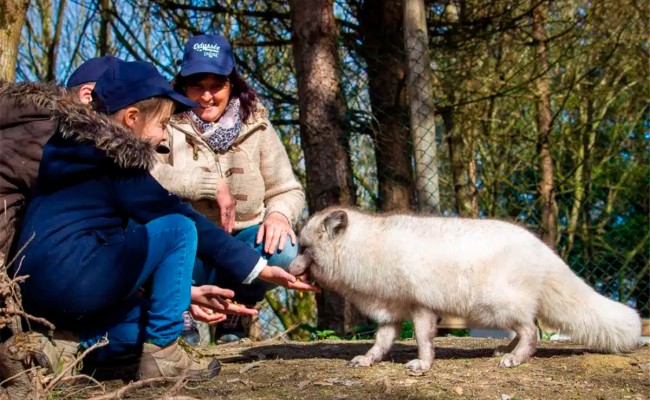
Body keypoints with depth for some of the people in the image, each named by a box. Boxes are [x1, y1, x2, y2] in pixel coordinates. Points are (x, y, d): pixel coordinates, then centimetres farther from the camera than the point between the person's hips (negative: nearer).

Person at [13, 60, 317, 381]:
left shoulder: (77, 149, 21)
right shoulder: (115, 158, -7)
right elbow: (184, 220, -7)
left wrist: (185, 290, 21)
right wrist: (259, 268, -1)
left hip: (38, 293, 10)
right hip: (73, 282, -10)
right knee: (178, 229, -4)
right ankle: (161, 354, -3)